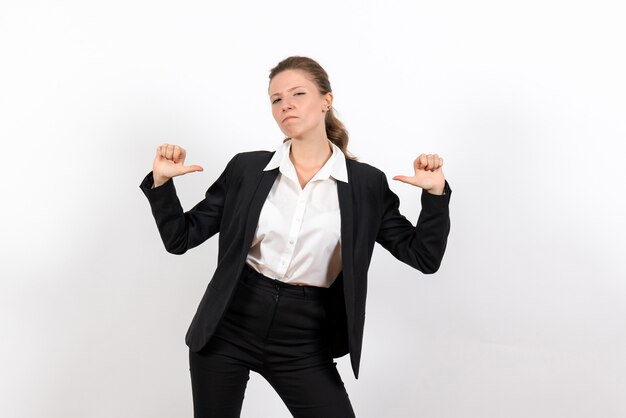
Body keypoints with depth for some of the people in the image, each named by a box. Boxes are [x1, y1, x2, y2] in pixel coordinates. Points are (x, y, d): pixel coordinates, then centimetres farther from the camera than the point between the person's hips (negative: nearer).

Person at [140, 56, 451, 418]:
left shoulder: (366, 183, -1)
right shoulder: (246, 169, 0)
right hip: (228, 327, 1)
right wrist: (162, 181, -11)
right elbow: (181, 238, 3)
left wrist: (435, 193, -15)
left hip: (303, 343, -1)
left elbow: (424, 257, -2)